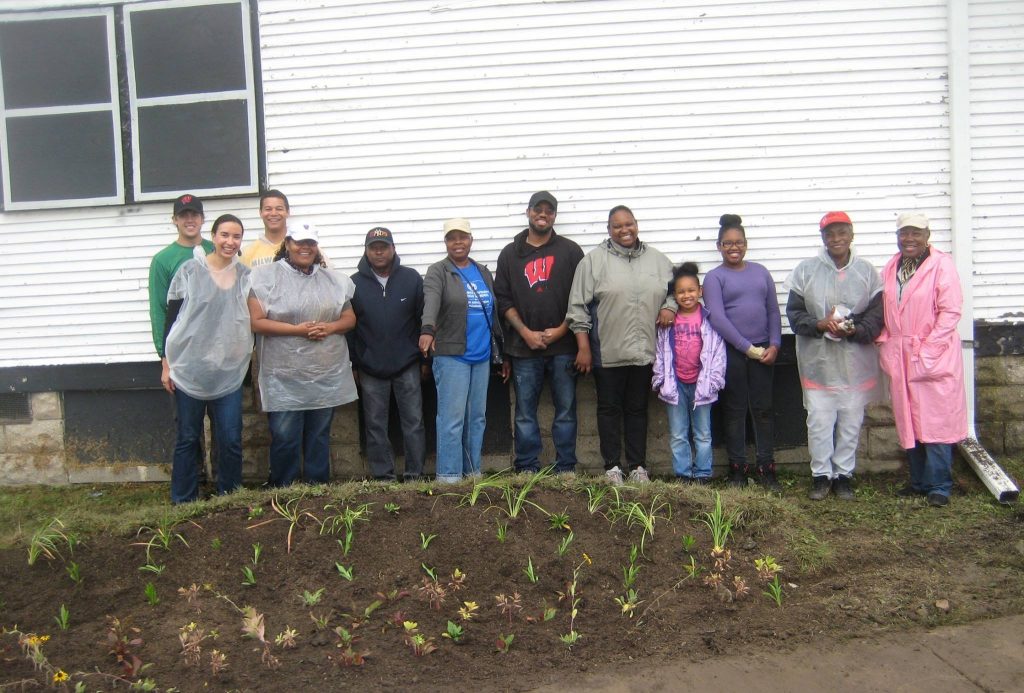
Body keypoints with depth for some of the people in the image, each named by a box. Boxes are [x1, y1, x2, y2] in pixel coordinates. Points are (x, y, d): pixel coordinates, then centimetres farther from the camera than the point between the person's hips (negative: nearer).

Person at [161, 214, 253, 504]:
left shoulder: (246, 275, 7)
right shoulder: (190, 271, -3)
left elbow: (252, 319, 15)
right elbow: (172, 318, 0)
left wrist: (246, 357, 7)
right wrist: (166, 363, -2)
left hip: (229, 371, 2)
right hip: (189, 368, -2)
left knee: (231, 441, 3)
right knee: (188, 439, 7)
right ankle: (183, 503, 19)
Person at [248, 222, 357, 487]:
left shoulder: (334, 279, 11)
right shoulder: (266, 276, -3)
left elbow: (350, 318, 14)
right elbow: (256, 322, -9)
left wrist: (330, 327, -8)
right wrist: (298, 329, -16)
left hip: (327, 375, 4)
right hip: (284, 377, -4)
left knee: (319, 435, 12)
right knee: (284, 438, -1)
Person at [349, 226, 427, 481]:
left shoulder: (412, 278, 0)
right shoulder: (355, 283, 0)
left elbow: (423, 319, 2)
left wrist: (424, 358, 0)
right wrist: (353, 364, 1)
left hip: (407, 366, 0)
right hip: (370, 369, 1)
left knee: (414, 422, 5)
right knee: (375, 426, 7)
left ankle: (415, 474, 16)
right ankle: (382, 476, 18)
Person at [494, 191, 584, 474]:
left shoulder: (570, 251, 7)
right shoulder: (510, 254, 10)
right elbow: (503, 300, 5)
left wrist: (561, 330, -8)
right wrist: (525, 332, -7)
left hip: (563, 346, -1)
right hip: (524, 347, 1)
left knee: (566, 410, 4)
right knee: (525, 413, 5)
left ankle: (566, 469, 13)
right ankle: (527, 469, 14)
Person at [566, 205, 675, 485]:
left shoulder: (657, 260, 8)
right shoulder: (593, 260, -3)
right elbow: (578, 307, -4)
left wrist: (670, 307, -3)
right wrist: (583, 347, -7)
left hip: (644, 351, 3)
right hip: (607, 352, -3)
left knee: (637, 409, 12)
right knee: (609, 409, 7)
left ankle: (637, 465, 22)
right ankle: (612, 466, 18)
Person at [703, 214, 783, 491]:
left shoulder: (760, 272, 11)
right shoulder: (714, 277, -1)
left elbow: (773, 311, 10)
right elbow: (717, 318, -11)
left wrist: (774, 345, -3)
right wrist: (747, 347, -13)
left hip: (763, 351, 3)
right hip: (732, 352, -3)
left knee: (763, 409, 7)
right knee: (735, 411, 5)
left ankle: (766, 468, 15)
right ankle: (737, 468, 14)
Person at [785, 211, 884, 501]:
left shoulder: (867, 271, 1)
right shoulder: (806, 270, 0)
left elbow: (877, 316, 1)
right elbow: (794, 313, 0)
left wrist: (854, 330, -18)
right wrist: (820, 324, -17)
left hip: (855, 364, 1)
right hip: (818, 362, -1)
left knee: (851, 423, 9)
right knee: (819, 422, 4)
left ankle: (844, 475, 24)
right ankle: (821, 476, 19)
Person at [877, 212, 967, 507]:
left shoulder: (942, 265, -7)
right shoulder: (890, 268, 11)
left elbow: (951, 311, -11)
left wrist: (926, 350, -15)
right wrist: (885, 343, 3)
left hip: (934, 357, -6)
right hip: (899, 358, 6)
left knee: (936, 420, -2)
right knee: (908, 421, 11)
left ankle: (938, 485, 8)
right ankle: (919, 481, 23)